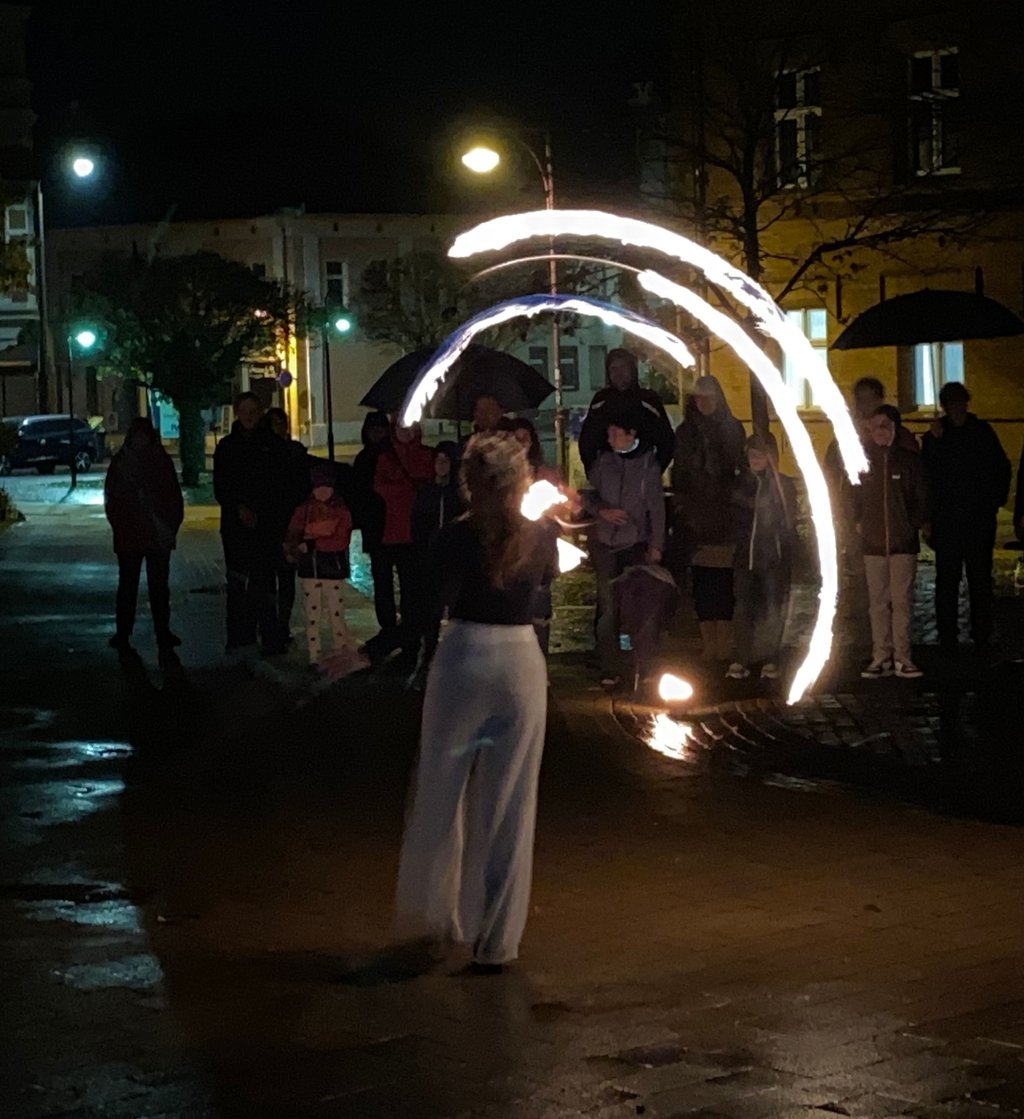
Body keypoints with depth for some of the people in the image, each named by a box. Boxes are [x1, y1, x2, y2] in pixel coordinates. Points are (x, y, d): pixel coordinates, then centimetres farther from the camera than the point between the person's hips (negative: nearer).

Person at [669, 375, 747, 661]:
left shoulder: (733, 428, 6)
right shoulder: (685, 432, 11)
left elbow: (744, 469, 5)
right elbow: (678, 475, 12)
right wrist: (680, 504, 3)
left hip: (726, 513, -1)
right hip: (695, 516, 1)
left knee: (725, 581, -5)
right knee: (702, 582, -1)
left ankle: (724, 642, -2)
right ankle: (708, 642, 3)